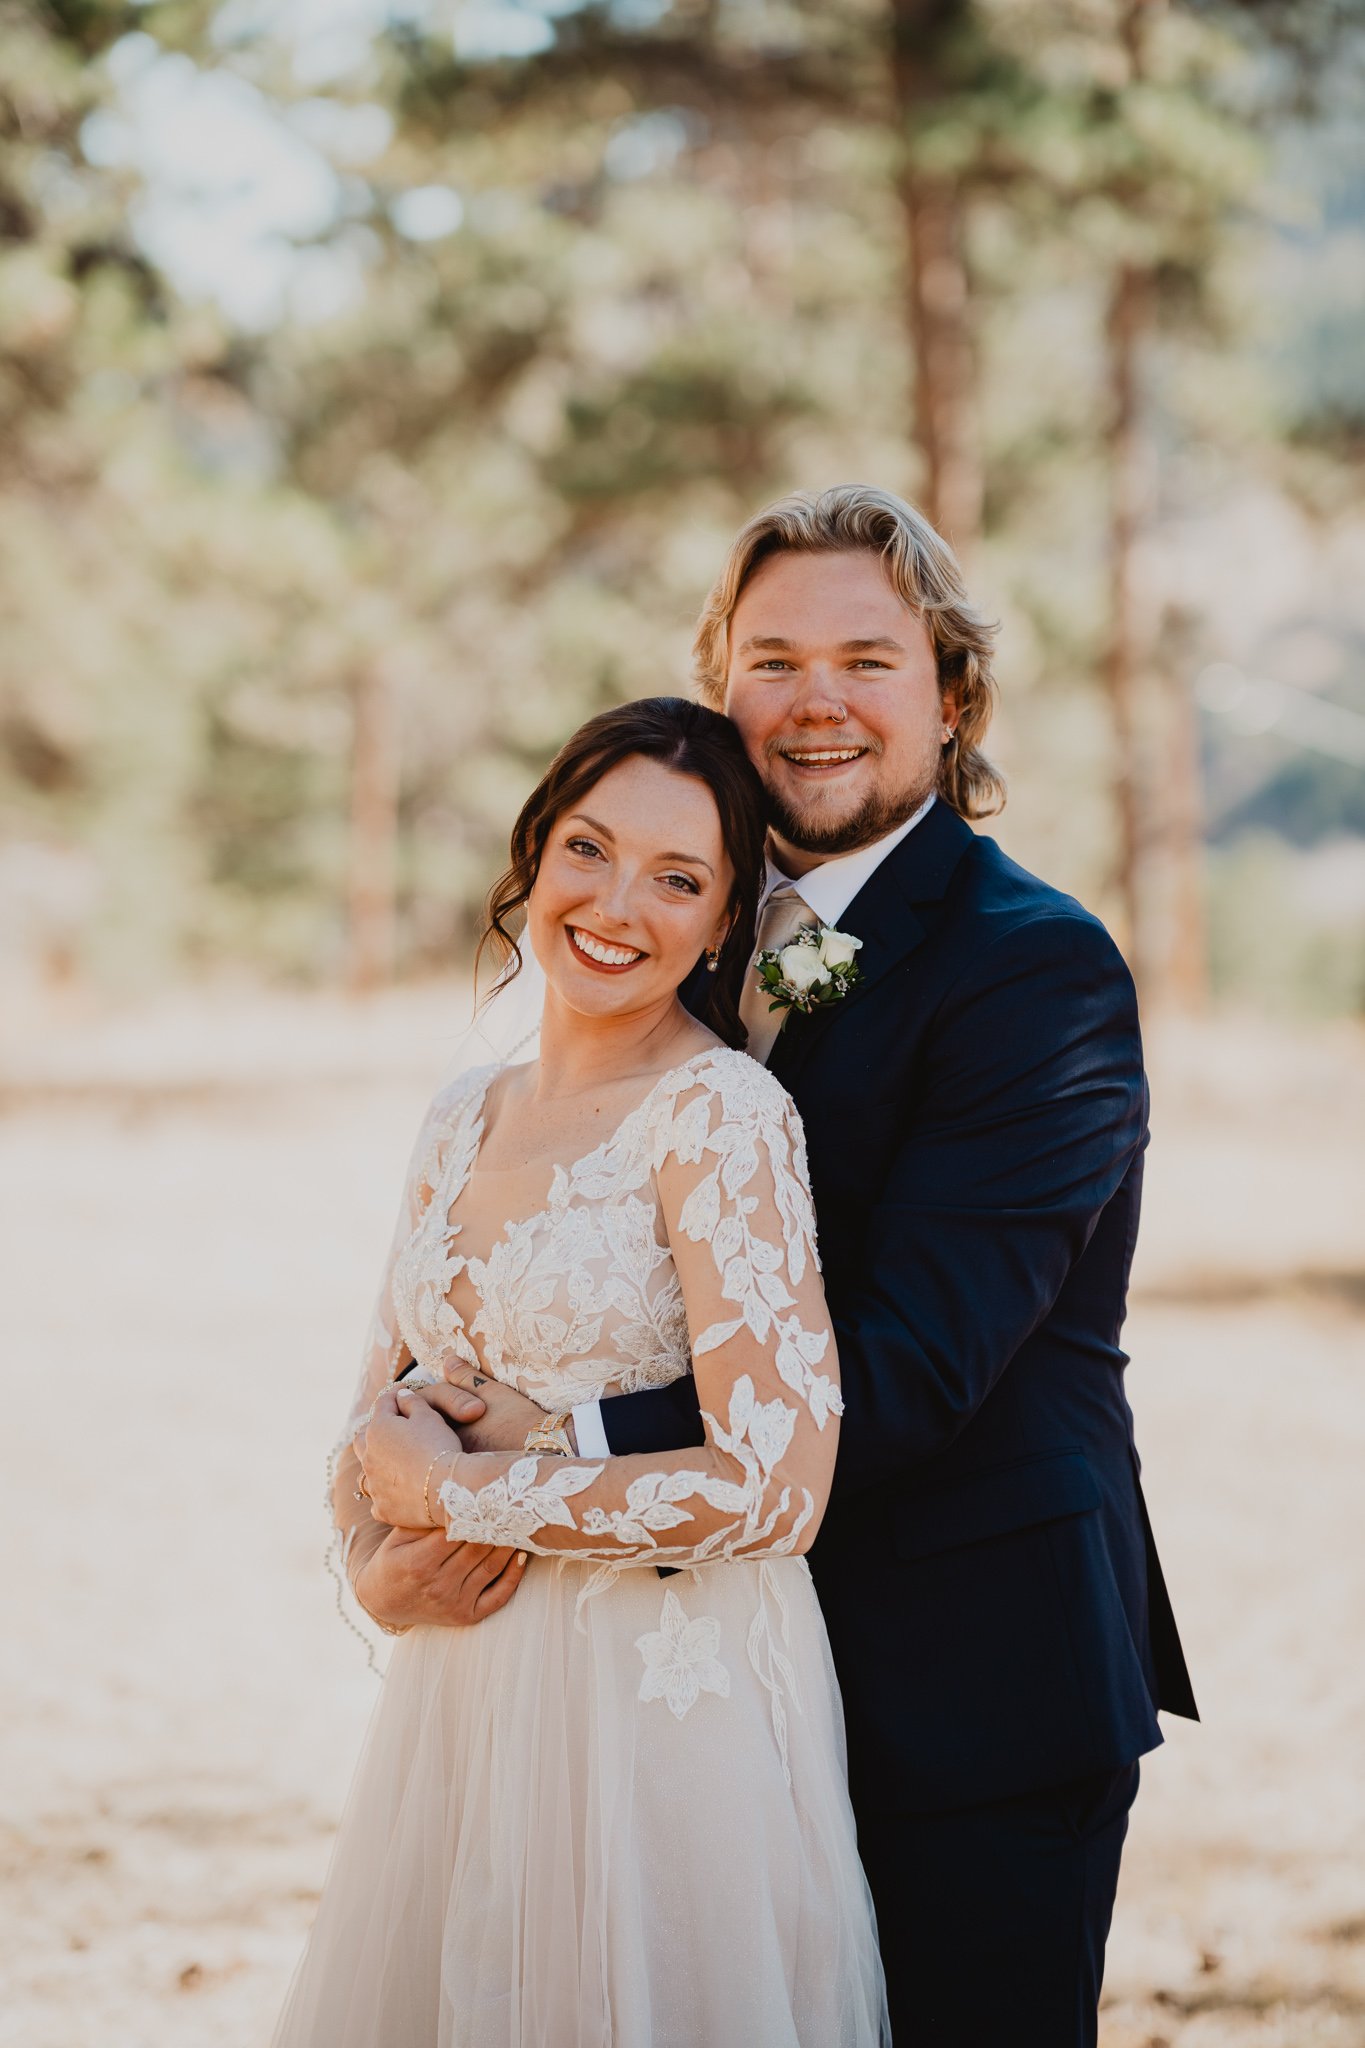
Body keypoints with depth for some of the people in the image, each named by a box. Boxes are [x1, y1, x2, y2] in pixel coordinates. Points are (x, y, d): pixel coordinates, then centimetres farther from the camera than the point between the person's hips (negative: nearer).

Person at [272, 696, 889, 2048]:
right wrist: (393, 1561, -10)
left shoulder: (720, 1113, -13)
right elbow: (374, 1436, 13)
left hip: (670, 1718, -6)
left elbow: (775, 1487, -21)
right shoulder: (464, 1122, 8)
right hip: (461, 1713, 6)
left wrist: (460, 1492, -11)